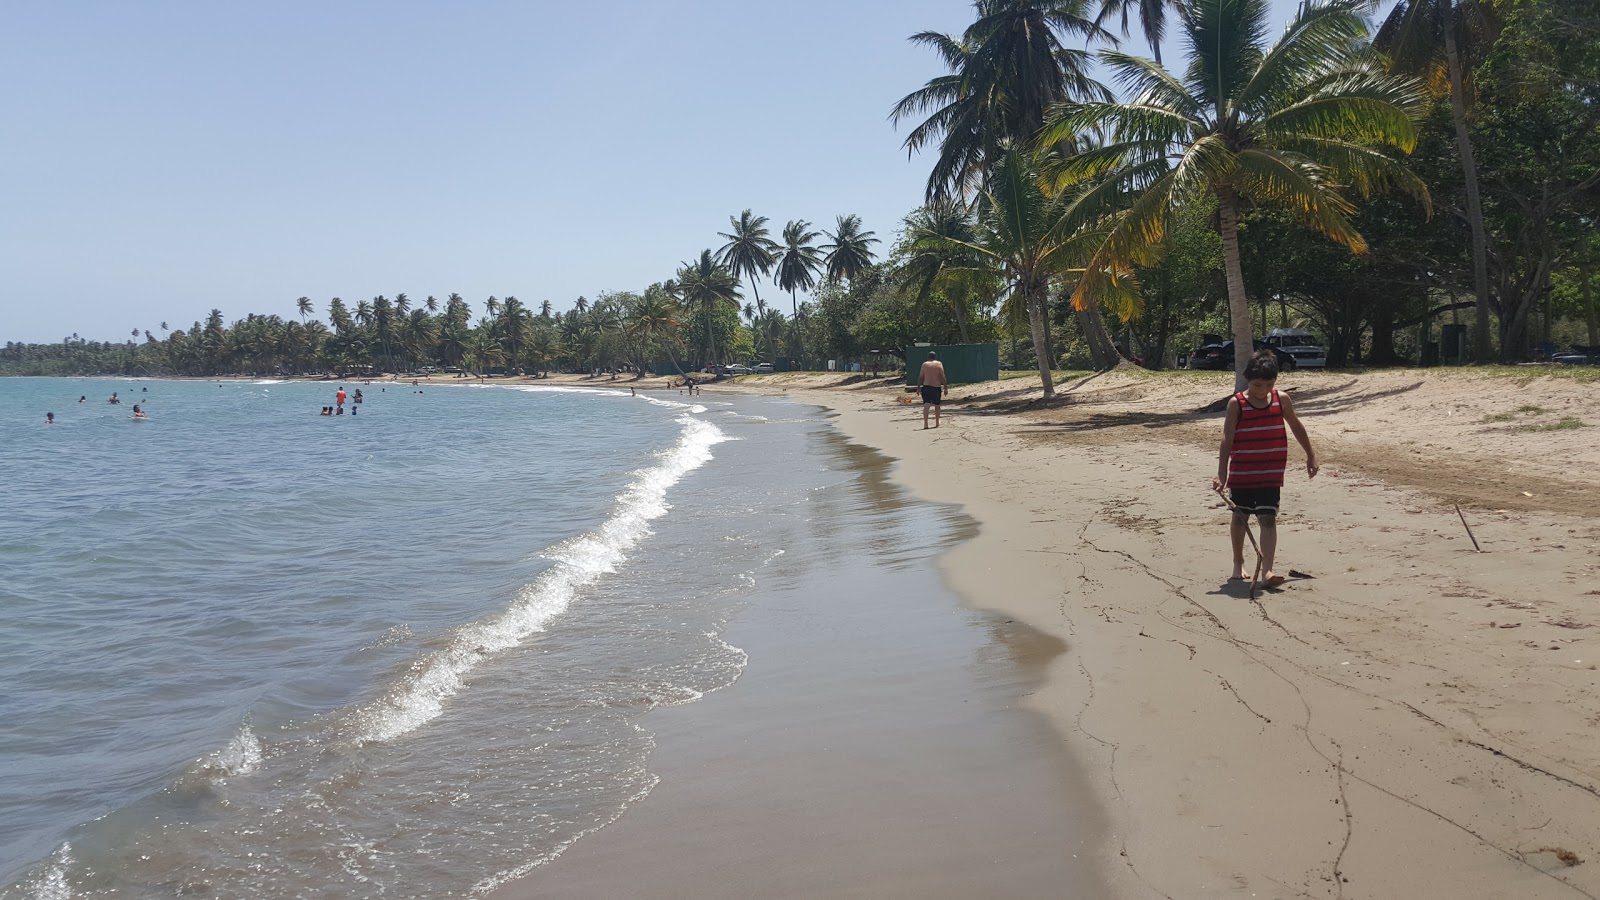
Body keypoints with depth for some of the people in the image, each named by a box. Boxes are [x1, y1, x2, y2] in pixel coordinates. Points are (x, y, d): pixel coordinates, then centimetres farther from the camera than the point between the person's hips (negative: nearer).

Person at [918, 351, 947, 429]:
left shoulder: (924, 364, 5)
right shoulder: (939, 364, 2)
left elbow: (920, 377, 4)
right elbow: (943, 377, -4)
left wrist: (918, 387, 11)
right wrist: (945, 387, 0)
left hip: (926, 387, 0)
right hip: (936, 387, 0)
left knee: (926, 405, -7)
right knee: (937, 405, 16)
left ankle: (925, 423, -22)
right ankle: (937, 423, 27)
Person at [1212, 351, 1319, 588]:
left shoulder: (1282, 400, -1)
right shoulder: (1236, 404, -8)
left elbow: (1296, 427, 15)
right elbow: (1227, 439, -11)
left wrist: (1310, 455, 21)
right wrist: (1222, 475, -17)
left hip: (1271, 474, 1)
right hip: (1241, 474, -1)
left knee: (1268, 519, -9)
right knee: (1239, 518, 13)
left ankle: (1267, 571, -15)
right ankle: (1238, 564, 30)